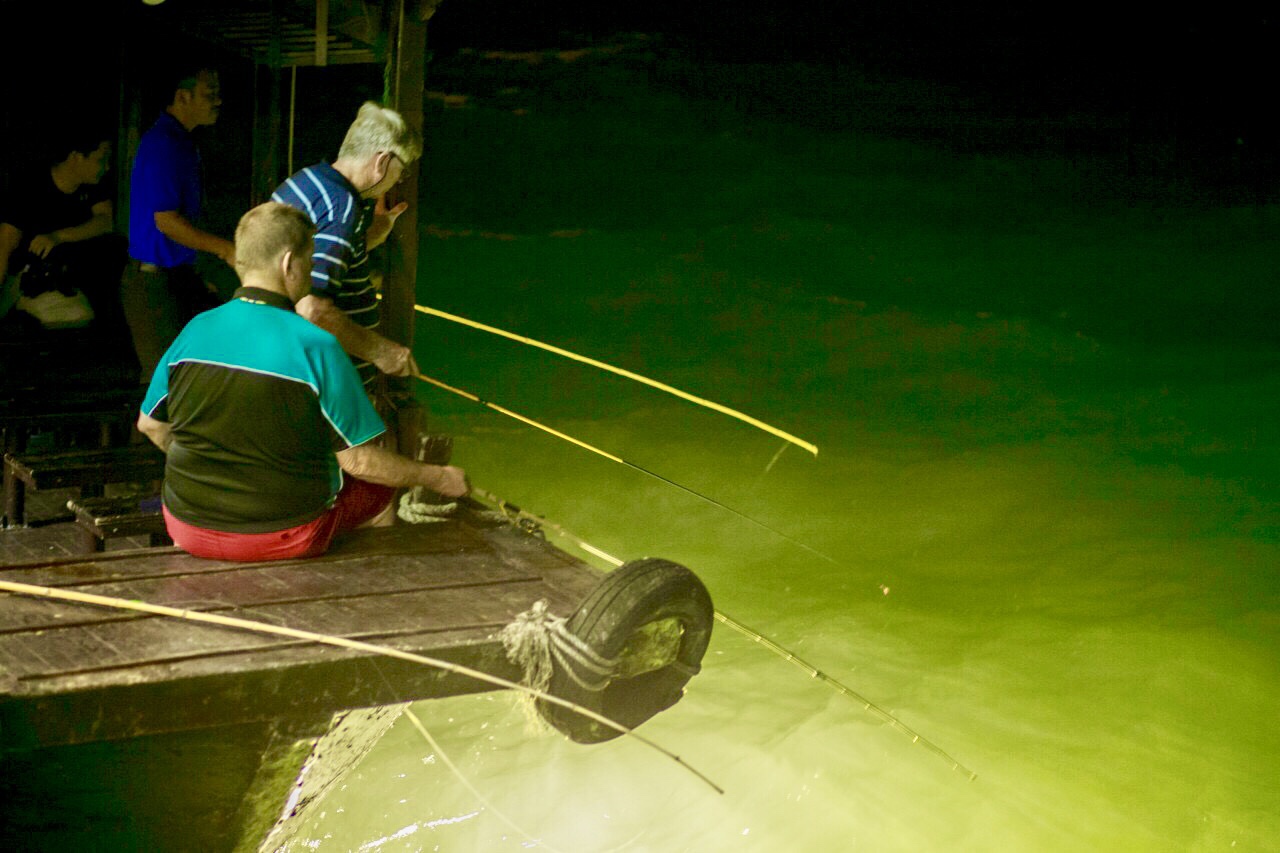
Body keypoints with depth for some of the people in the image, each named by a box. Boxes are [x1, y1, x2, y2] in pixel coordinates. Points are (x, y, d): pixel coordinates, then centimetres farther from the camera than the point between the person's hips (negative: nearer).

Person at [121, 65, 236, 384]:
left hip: (179, 274, 10)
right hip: (155, 279, -10)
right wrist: (226, 250, -20)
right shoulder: (163, 144, -18)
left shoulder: (181, 141, 14)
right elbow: (166, 221, -22)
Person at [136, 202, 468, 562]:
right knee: (378, 492, 21)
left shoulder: (195, 330, -6)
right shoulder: (316, 348, -18)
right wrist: (439, 478, 2)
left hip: (189, 530, 4)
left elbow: (150, 424, 7)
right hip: (283, 537, -4)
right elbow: (359, 460, -14)